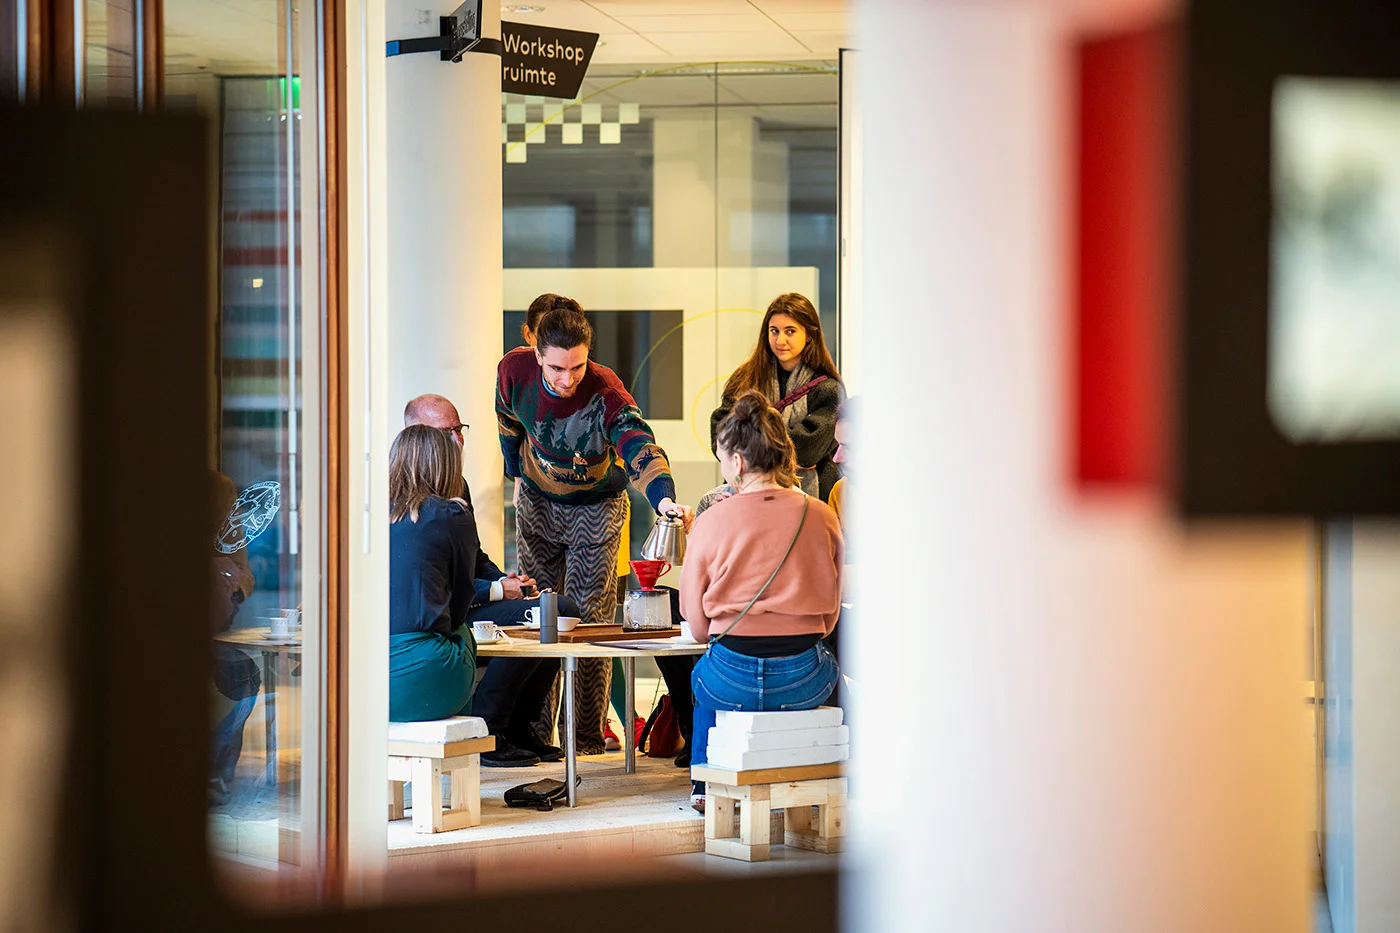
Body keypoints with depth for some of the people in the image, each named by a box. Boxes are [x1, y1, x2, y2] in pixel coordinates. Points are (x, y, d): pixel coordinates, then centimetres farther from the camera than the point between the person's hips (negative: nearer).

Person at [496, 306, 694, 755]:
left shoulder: (606, 394, -33)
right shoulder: (514, 372, -21)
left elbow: (639, 448, -48)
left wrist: (664, 498, -66)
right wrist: (518, 475, 11)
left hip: (596, 506, -3)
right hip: (536, 500, 3)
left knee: (589, 617, -6)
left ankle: (588, 734, 3)